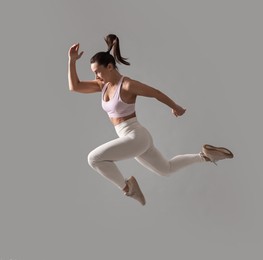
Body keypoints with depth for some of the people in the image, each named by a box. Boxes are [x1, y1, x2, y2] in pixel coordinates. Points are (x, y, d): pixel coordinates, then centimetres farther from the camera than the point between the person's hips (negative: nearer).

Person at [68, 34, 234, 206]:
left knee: (94, 158, -18)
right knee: (167, 169, 25)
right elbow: (74, 87, 5)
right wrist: (72, 61, -4)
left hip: (137, 138, -9)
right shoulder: (104, 84, 6)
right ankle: (204, 156, 34)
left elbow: (156, 93, -5)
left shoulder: (128, 85, -17)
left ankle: (127, 187, -1)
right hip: (133, 139, 9)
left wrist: (175, 107, 9)